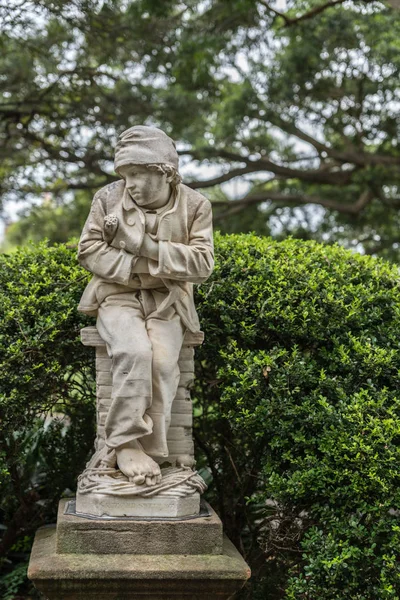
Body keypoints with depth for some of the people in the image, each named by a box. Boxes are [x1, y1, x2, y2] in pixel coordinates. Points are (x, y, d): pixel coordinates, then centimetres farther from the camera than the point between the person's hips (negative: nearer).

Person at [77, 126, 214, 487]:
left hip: (167, 300, 1)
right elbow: (89, 250, -2)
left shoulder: (195, 205, 0)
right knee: (134, 352, -31)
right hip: (119, 296, -1)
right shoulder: (109, 198, 1)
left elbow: (202, 263, -8)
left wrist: (147, 247, -18)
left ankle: (148, 450, -19)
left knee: (163, 361, -28)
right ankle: (127, 443, -22)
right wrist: (139, 265, -14)